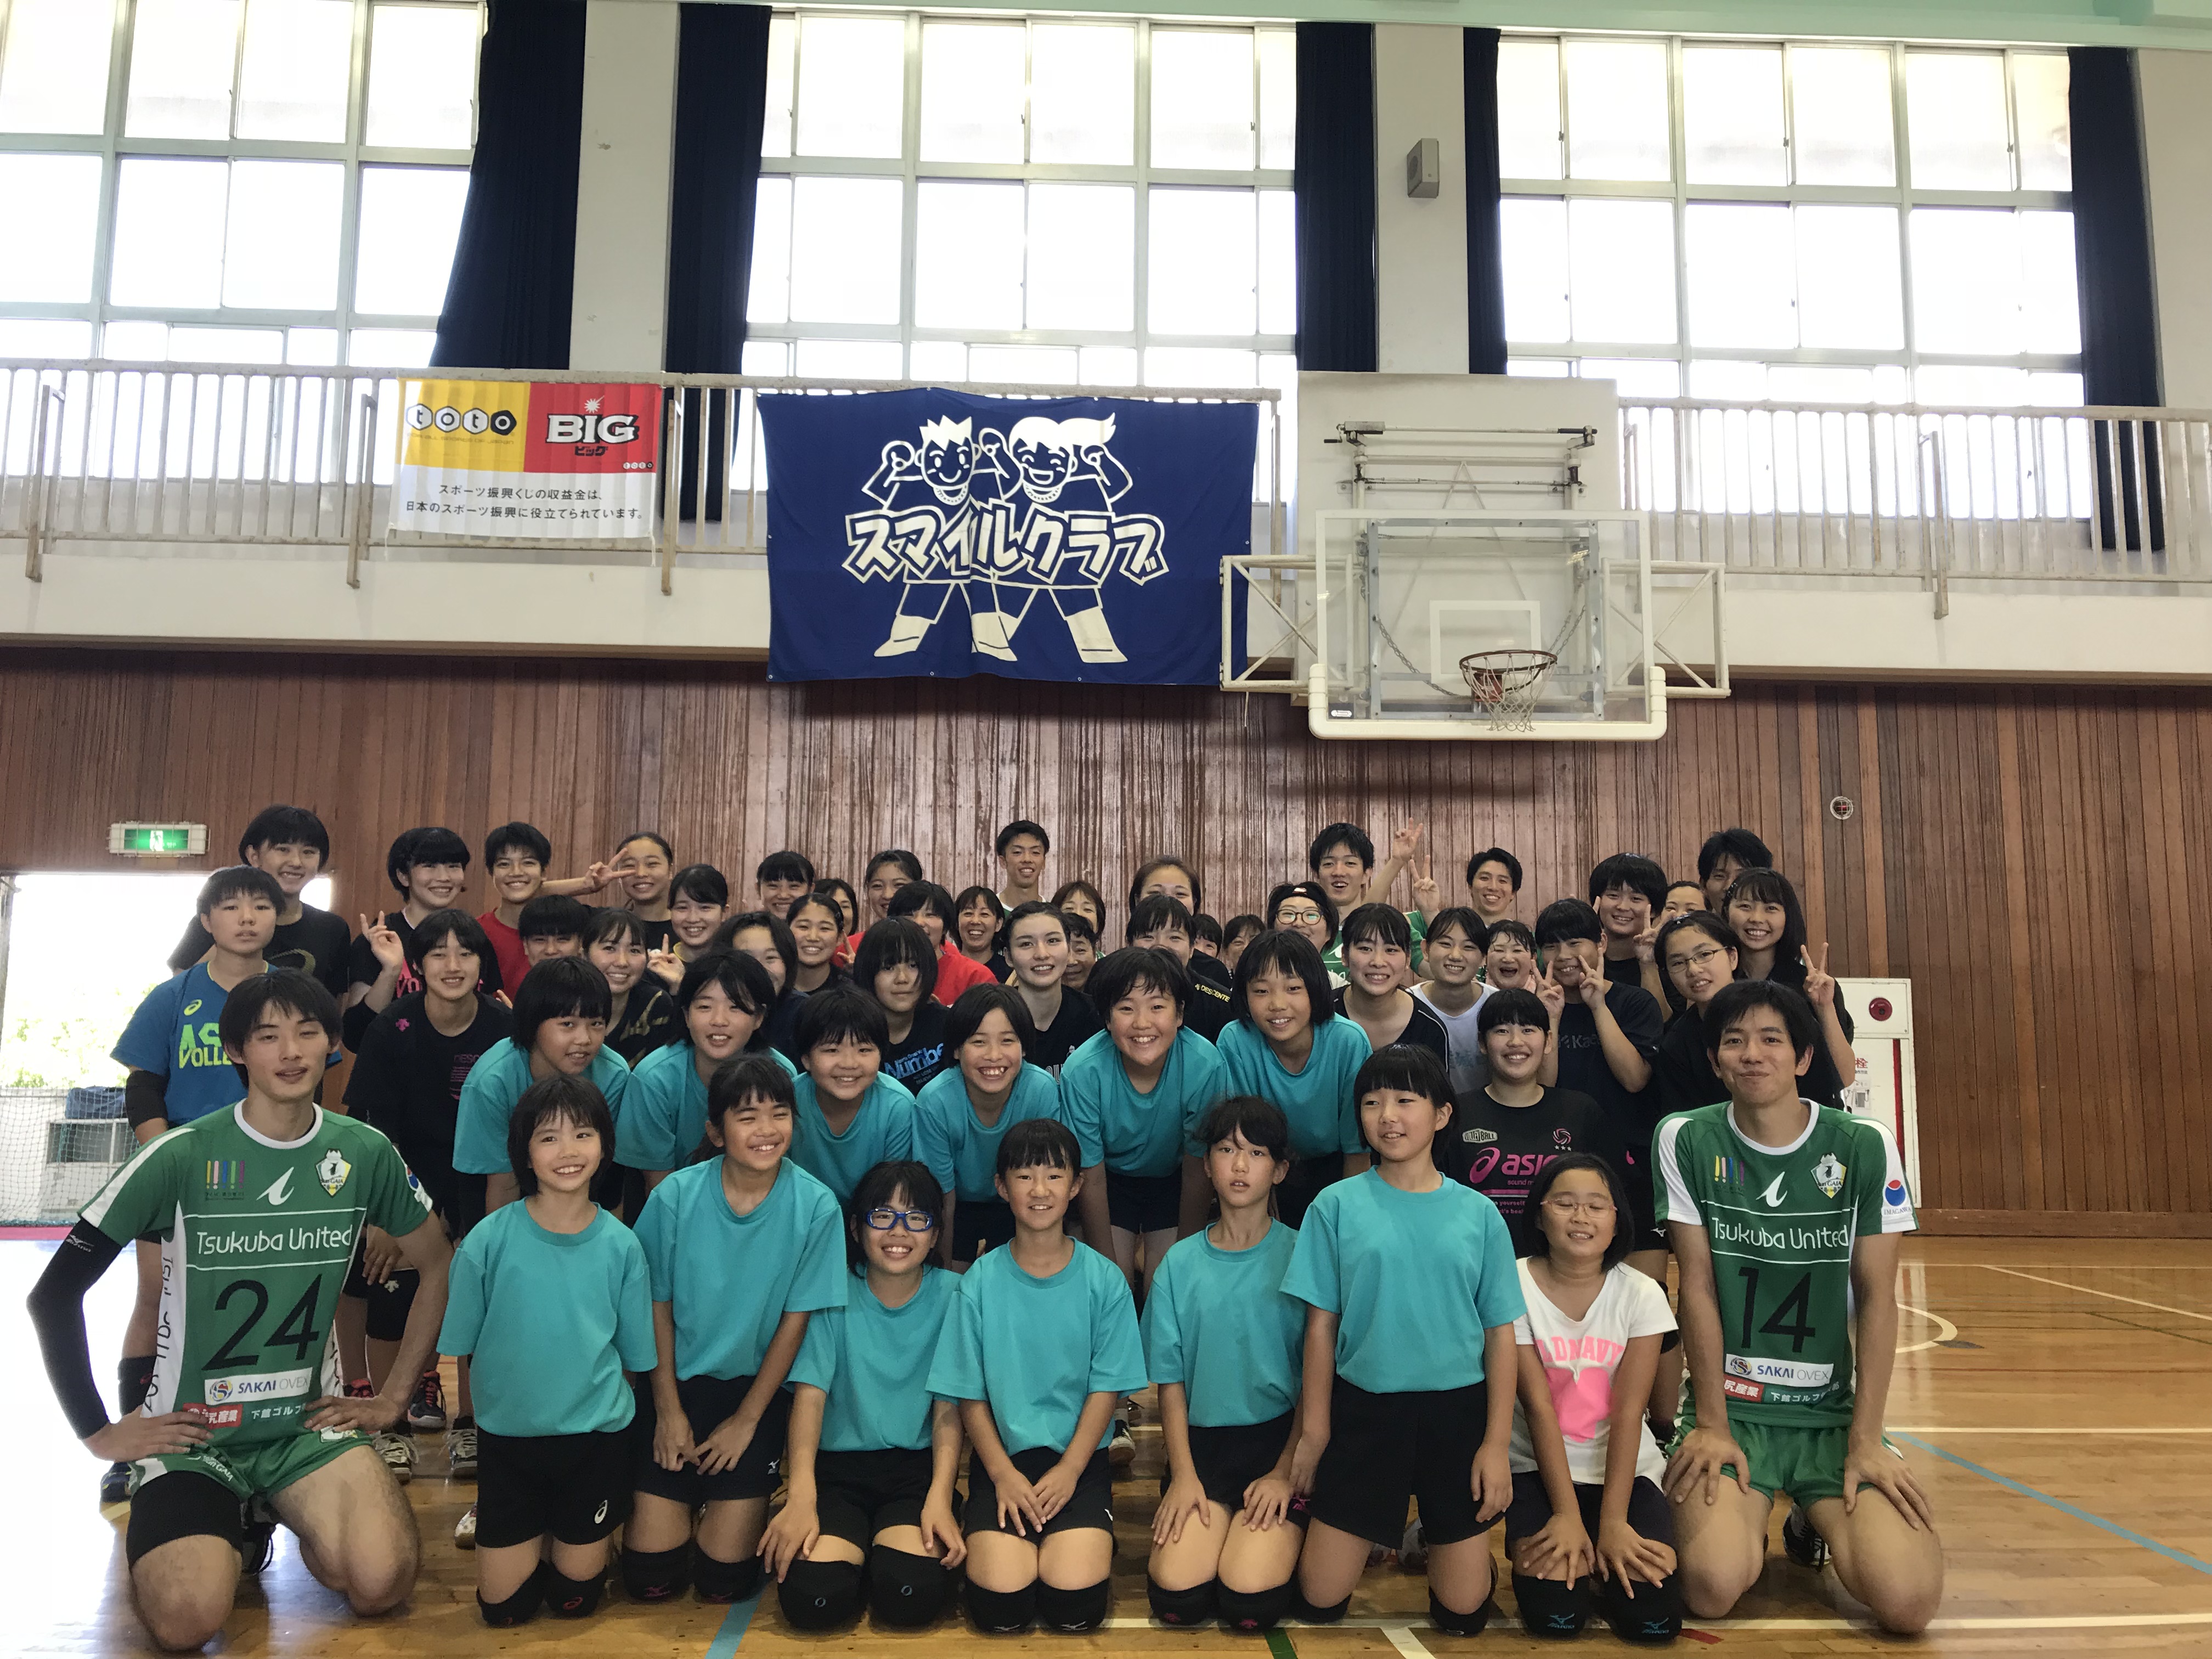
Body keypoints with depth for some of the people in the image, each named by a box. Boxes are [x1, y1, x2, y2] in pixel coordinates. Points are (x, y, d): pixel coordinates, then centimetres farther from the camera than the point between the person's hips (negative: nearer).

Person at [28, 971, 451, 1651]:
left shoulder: (364, 1153, -2)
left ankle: (308, 1529, 12)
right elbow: (55, 1294, -5)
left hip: (307, 1424, 2)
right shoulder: (181, 1156, -11)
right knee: (187, 1620, -26)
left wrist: (394, 1397, 6)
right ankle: (230, 1539, 10)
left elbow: (437, 1267, 10)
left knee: (382, 1582, -22)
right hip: (188, 1433, -1)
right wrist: (98, 1432, -5)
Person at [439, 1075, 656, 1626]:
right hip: (509, 1435, 0)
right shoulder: (489, 1241, -15)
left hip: (596, 1436, 0)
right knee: (504, 1608, 9)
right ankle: (537, 1534, 36)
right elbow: (461, 1343, -4)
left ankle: (574, 1539, 40)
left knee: (575, 1600, 11)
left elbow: (634, 1352, 0)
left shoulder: (621, 1245, -11)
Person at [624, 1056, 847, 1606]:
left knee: (723, 1580, -3)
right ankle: (689, 1488, 28)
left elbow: (796, 1319, -8)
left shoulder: (815, 1207, -16)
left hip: (759, 1385, -1)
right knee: (649, 1578, 0)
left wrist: (746, 1420, -4)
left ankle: (747, 1494, 26)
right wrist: (668, 1410, -3)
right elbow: (658, 1305, -2)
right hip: (679, 1379, 1)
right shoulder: (676, 1196, -13)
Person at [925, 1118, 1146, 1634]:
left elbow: (1106, 1388, -1)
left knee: (1074, 1605, -20)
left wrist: (1069, 1469, -11)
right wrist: (1002, 1473, -10)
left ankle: (1091, 1535, 10)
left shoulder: (1104, 1280, -2)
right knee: (1000, 1607, -19)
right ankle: (994, 1536, 11)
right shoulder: (980, 1282, -2)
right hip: (1002, 1456, 0)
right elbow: (970, 1393, 1)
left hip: (1079, 1458, 0)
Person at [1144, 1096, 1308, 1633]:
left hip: (1280, 1437, -2)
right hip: (1202, 1440, 2)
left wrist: (1286, 1472, -8)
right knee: (1176, 1597, -16)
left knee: (1249, 1603, -19)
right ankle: (1215, 1527, 14)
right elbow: (1171, 1381, 6)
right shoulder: (1181, 1263, 4)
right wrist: (1183, 1474, -4)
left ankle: (1284, 1538, 12)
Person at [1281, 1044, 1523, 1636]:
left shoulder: (1478, 1214, -2)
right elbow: (1321, 1325, -1)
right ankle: (1388, 1532, 34)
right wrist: (1314, 1432, -1)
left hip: (1457, 1410, 1)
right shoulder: (1338, 1205, -5)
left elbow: (1500, 1333, 1)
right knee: (1319, 1602, 6)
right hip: (1364, 1408, 0)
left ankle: (1430, 1534, 37)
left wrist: (1497, 1442, -4)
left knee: (1463, 1614, 7)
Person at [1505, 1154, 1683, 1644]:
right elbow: (1537, 1404, -13)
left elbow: (1627, 1410, -11)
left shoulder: (1642, 1295, -6)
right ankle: (1574, 1560, 12)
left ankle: (1597, 1562, 13)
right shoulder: (1514, 1286, -10)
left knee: (1655, 1616, -19)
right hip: (1540, 1469, -1)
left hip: (1624, 1471, 2)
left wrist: (1613, 1521, -17)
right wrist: (1566, 1514, -17)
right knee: (1553, 1612, -22)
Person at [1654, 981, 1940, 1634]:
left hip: (1832, 1408, 1)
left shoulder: (1865, 1145, -5)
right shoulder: (1686, 1140, -6)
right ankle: (1736, 1522, 14)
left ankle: (1815, 1523, 16)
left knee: (1908, 1600, -19)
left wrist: (1866, 1439, -7)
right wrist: (1712, 1425, -9)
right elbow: (1698, 1288, -6)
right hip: (1729, 1404, -1)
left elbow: (1877, 1297, -3)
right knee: (1712, 1589, -23)